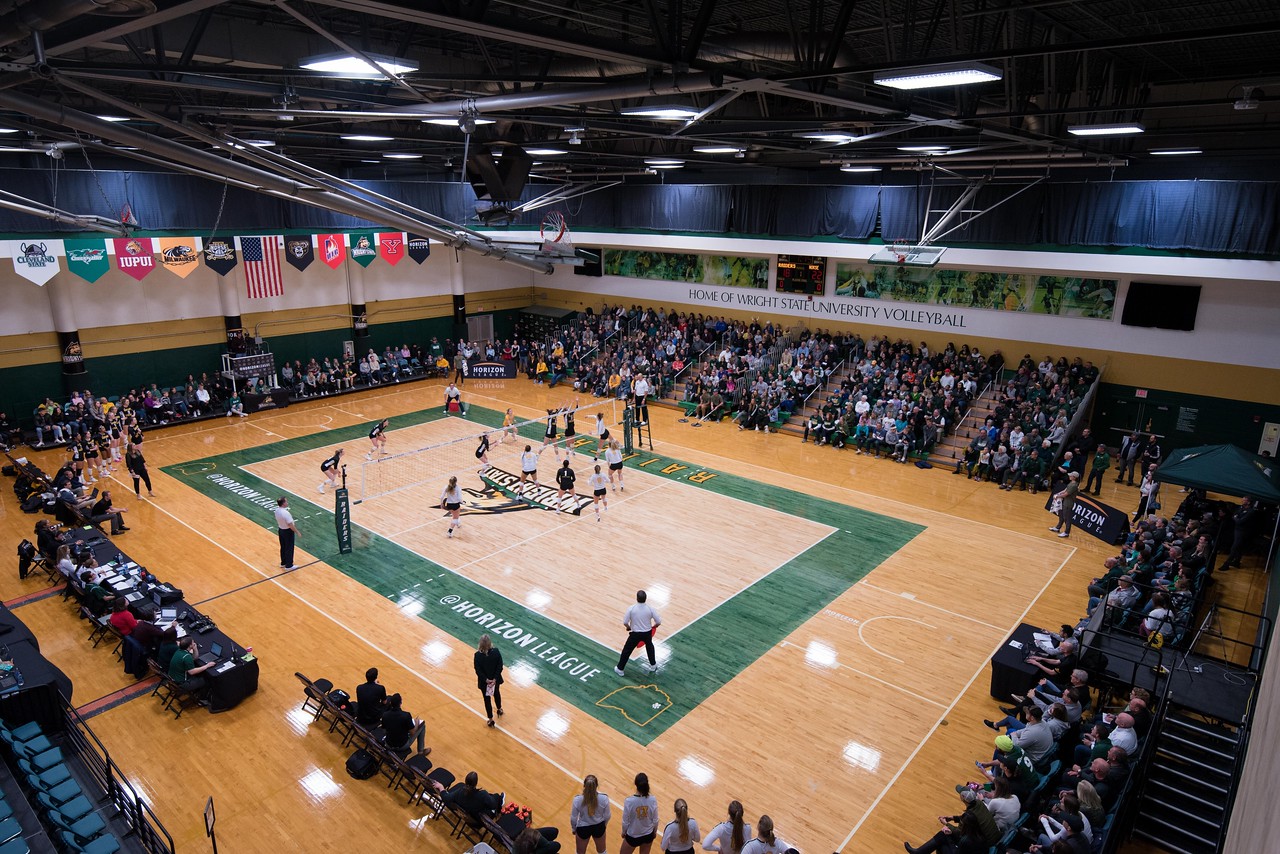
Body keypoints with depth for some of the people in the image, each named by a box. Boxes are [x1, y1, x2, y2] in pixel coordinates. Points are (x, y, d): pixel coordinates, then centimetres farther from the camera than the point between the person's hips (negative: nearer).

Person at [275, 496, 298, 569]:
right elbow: (290, 525, -27)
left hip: (281, 530, 8)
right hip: (288, 531, -8)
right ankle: (288, 565, 21)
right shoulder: (286, 513, -32)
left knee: (283, 547, 23)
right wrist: (297, 532, -14)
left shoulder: (277, 510, -7)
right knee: (289, 548, 8)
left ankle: (283, 562, 39)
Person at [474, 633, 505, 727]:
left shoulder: (478, 655, -25)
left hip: (484, 681, -2)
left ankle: (491, 720, 30)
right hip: (495, 679, 2)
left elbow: (478, 670, -19)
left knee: (487, 699, 17)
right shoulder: (496, 652, -20)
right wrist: (495, 679, -13)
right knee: (496, 694, 31)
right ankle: (499, 709, 54)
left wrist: (486, 680, -13)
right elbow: (500, 667, -16)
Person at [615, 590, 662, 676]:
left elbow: (625, 622, -13)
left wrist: (629, 627, 9)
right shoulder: (650, 609, -15)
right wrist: (653, 627, 13)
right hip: (647, 633, 2)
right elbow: (658, 622, -9)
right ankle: (653, 665, 45)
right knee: (649, 647, 32)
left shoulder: (631, 609, -19)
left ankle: (619, 669, 26)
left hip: (635, 634, -2)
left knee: (626, 651, 17)